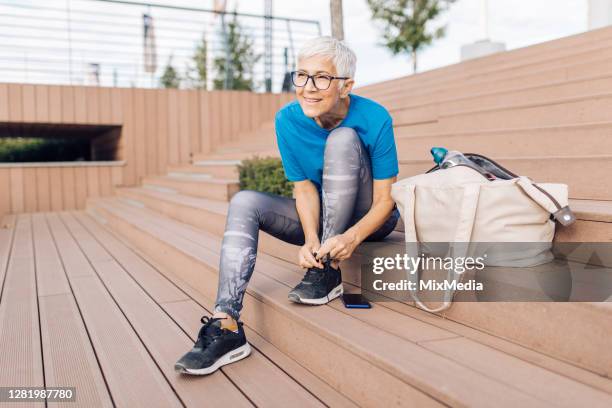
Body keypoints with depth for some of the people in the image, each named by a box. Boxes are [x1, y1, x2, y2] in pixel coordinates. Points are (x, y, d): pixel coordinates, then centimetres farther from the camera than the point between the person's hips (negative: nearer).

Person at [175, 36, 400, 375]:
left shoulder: (374, 118, -22)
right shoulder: (287, 119, -13)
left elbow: (385, 200, -20)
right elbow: (304, 188, -12)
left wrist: (352, 237, -38)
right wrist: (311, 239, -29)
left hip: (367, 219, -3)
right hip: (319, 217, 4)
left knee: (343, 138, -28)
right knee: (244, 203, -17)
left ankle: (328, 271, -24)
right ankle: (226, 325, -30)